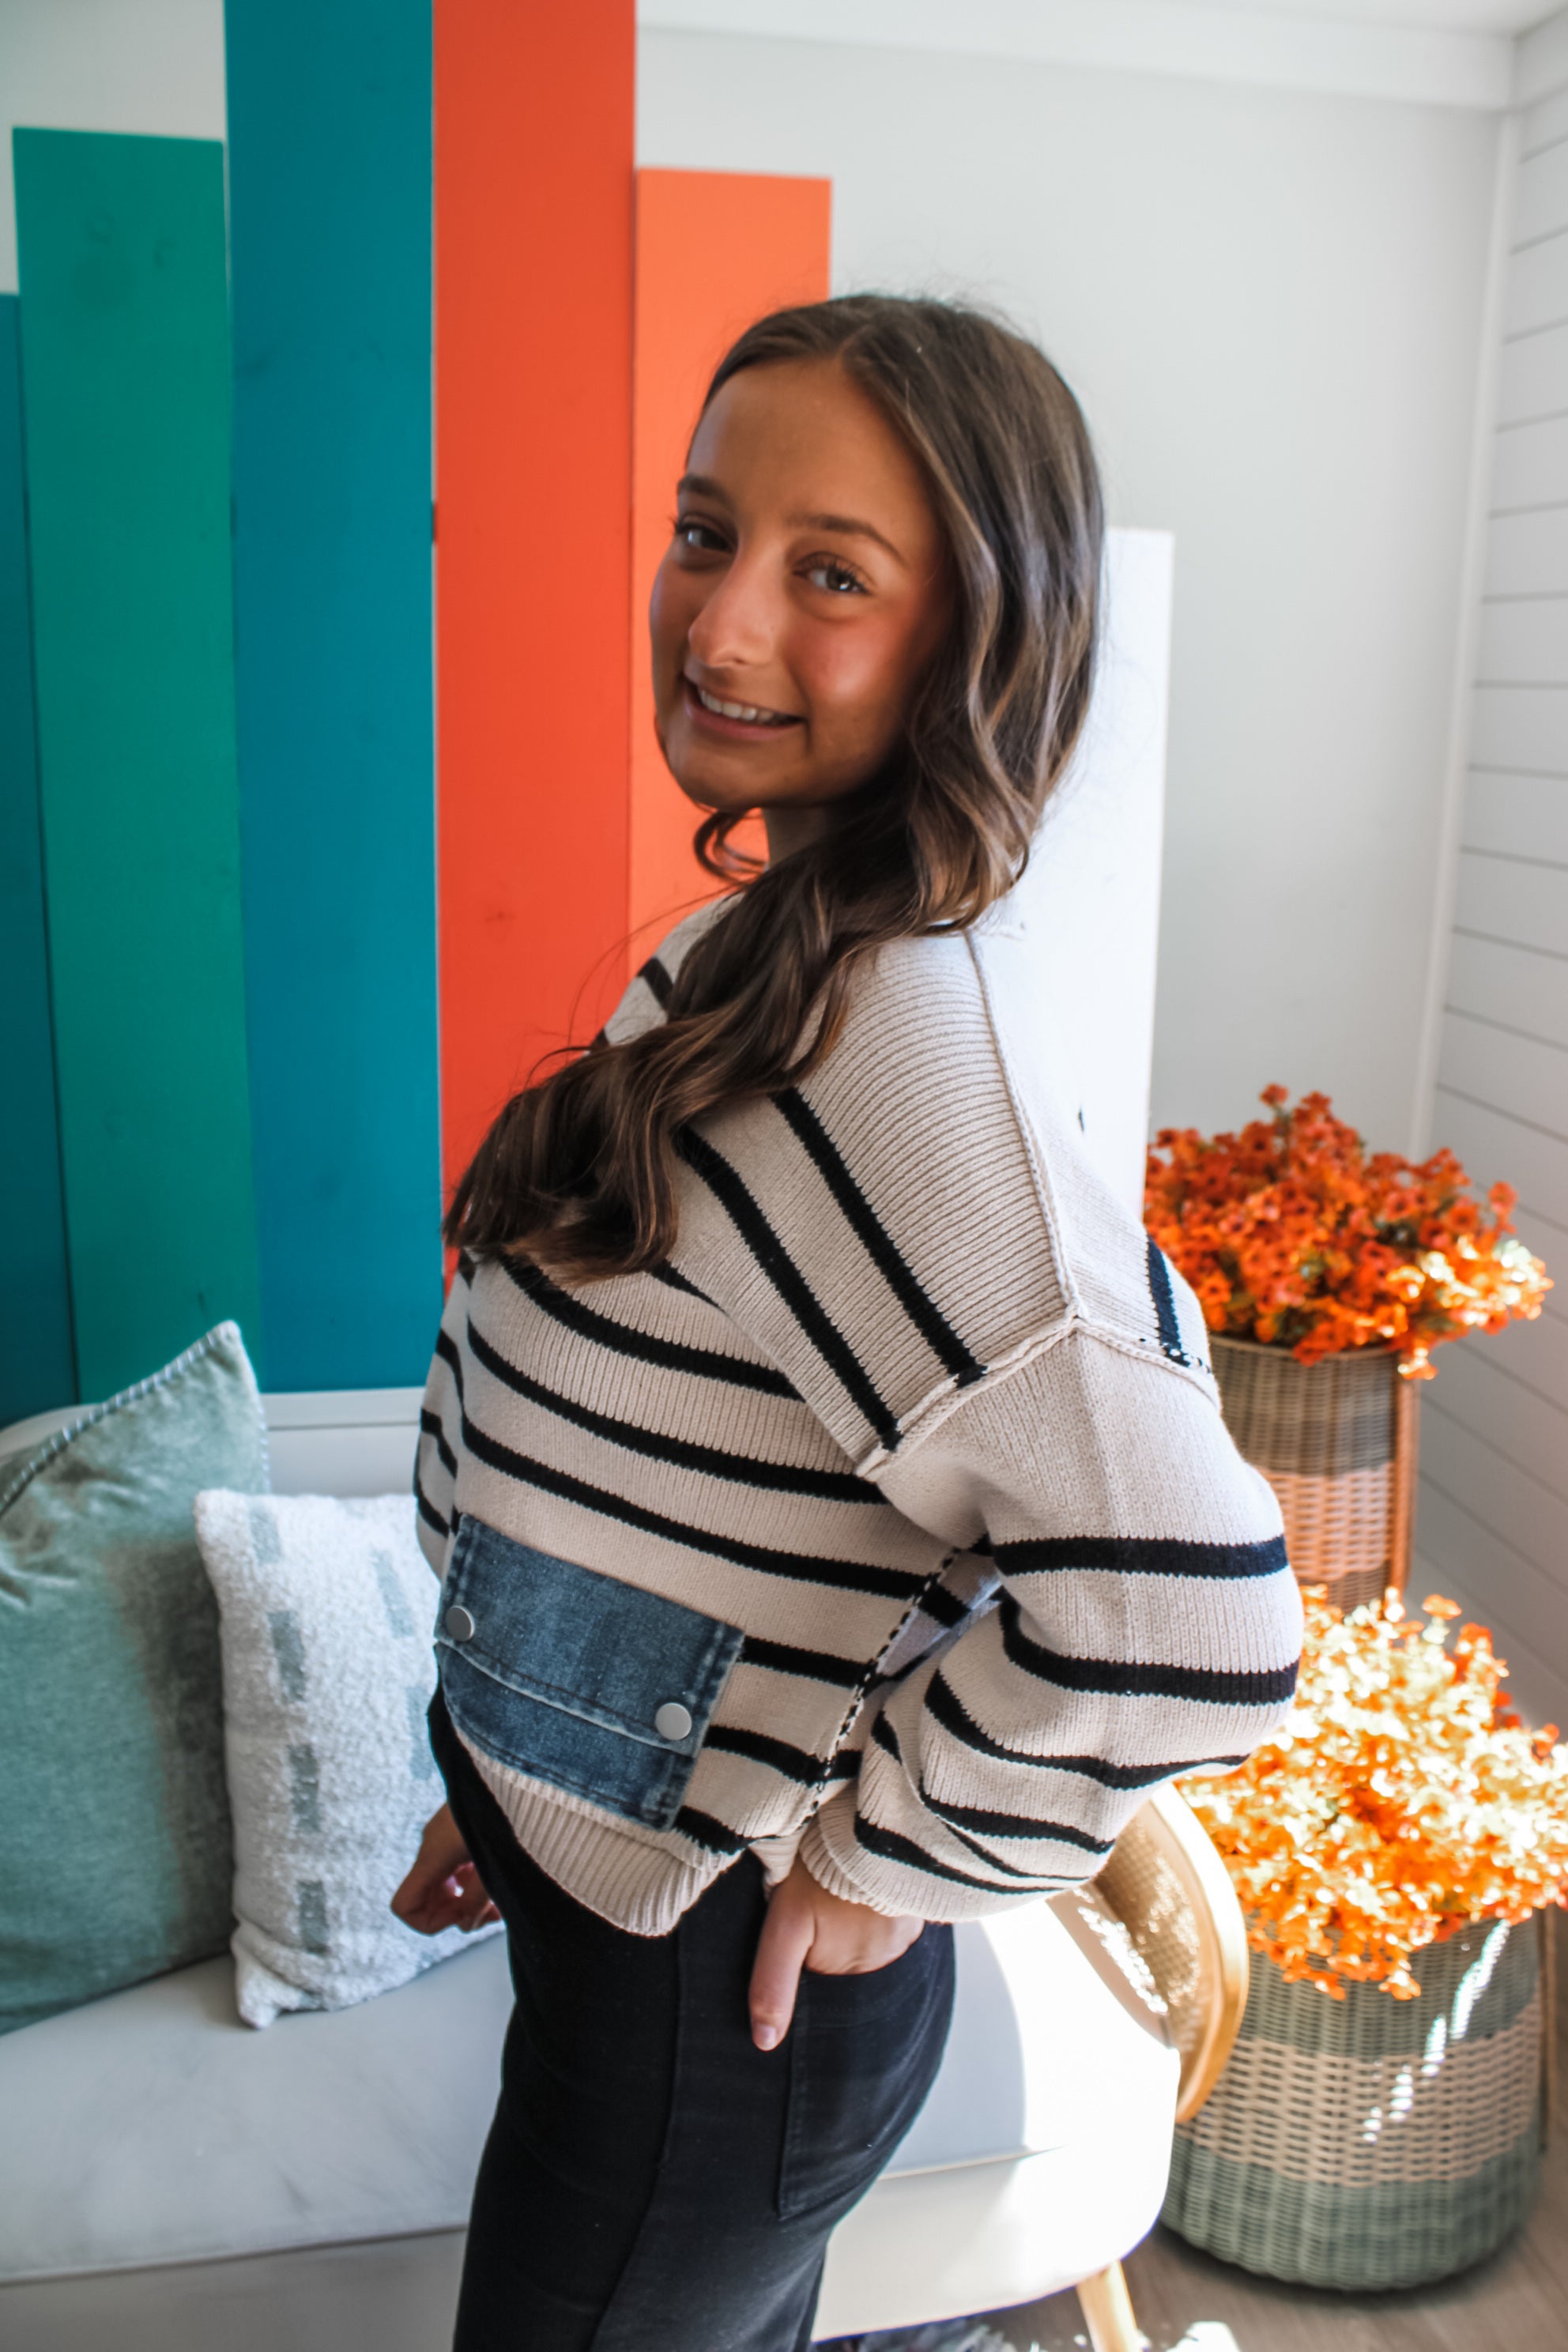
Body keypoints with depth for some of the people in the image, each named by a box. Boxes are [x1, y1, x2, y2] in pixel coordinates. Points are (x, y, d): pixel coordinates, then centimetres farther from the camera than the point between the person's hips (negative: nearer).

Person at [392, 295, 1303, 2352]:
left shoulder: (903, 1036, -29)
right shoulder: (754, 964, 0)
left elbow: (1185, 1620, -36)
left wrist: (872, 1866, -20)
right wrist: (519, 1769, 13)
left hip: (716, 1986, -7)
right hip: (623, 1899, 8)